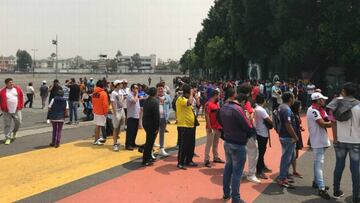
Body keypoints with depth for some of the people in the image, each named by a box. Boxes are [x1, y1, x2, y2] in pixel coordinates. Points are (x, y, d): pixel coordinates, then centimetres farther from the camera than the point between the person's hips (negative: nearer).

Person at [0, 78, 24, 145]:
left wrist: (21, 106, 3)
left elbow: (21, 97, 7)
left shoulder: (18, 89, 2)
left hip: (16, 110, 1)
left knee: (18, 123, 7)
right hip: (7, 112, -1)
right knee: (7, 125, 3)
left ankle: (14, 132, 37)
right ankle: (8, 138, 11)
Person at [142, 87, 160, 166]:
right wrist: (157, 127, -16)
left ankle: (149, 157, 32)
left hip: (146, 123, 9)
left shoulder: (146, 101, 7)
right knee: (150, 142, 1)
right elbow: (157, 115, -22)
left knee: (149, 141, 22)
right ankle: (146, 160, 8)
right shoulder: (155, 101, -19)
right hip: (152, 125, -9)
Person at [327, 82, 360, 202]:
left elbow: (333, 123, -3)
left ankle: (336, 192, 26)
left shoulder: (337, 104, -4)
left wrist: (335, 138, 5)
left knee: (339, 166, 15)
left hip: (340, 141, 3)